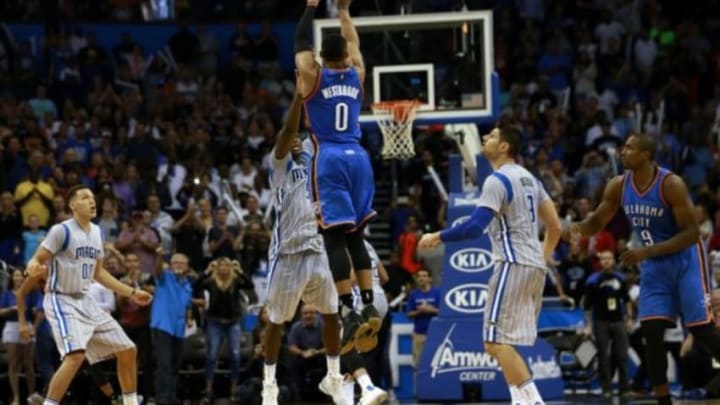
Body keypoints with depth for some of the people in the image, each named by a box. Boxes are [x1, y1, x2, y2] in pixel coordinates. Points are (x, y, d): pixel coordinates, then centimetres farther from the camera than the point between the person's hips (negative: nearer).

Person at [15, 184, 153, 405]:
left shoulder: (97, 232, 10)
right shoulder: (62, 231, -13)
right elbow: (36, 261, -15)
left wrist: (131, 292, 18)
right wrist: (33, 267, -41)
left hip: (85, 301, 8)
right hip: (62, 301, -8)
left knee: (127, 350, 8)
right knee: (76, 355, -29)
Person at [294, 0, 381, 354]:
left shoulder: (312, 76, -1)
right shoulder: (356, 75, 9)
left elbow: (300, 42, 12)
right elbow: (354, 43, 28)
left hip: (329, 159, -4)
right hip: (358, 157, 4)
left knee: (335, 238, -8)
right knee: (355, 236, 12)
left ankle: (349, 311, -17)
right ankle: (369, 306, 1)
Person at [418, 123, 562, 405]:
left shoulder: (497, 181, -11)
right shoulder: (529, 179, 17)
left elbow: (475, 227, -21)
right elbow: (555, 226, 21)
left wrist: (438, 237, -9)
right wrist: (544, 256, 33)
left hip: (513, 265, -9)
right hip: (535, 266, 9)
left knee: (496, 342, -11)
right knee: (505, 342, 15)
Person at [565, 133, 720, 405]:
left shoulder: (671, 184, -23)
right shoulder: (618, 186, -5)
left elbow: (691, 233, -23)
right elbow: (597, 222, 8)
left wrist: (646, 251, -30)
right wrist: (579, 228, -17)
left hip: (684, 260, -5)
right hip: (654, 266, 5)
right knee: (651, 332, -6)